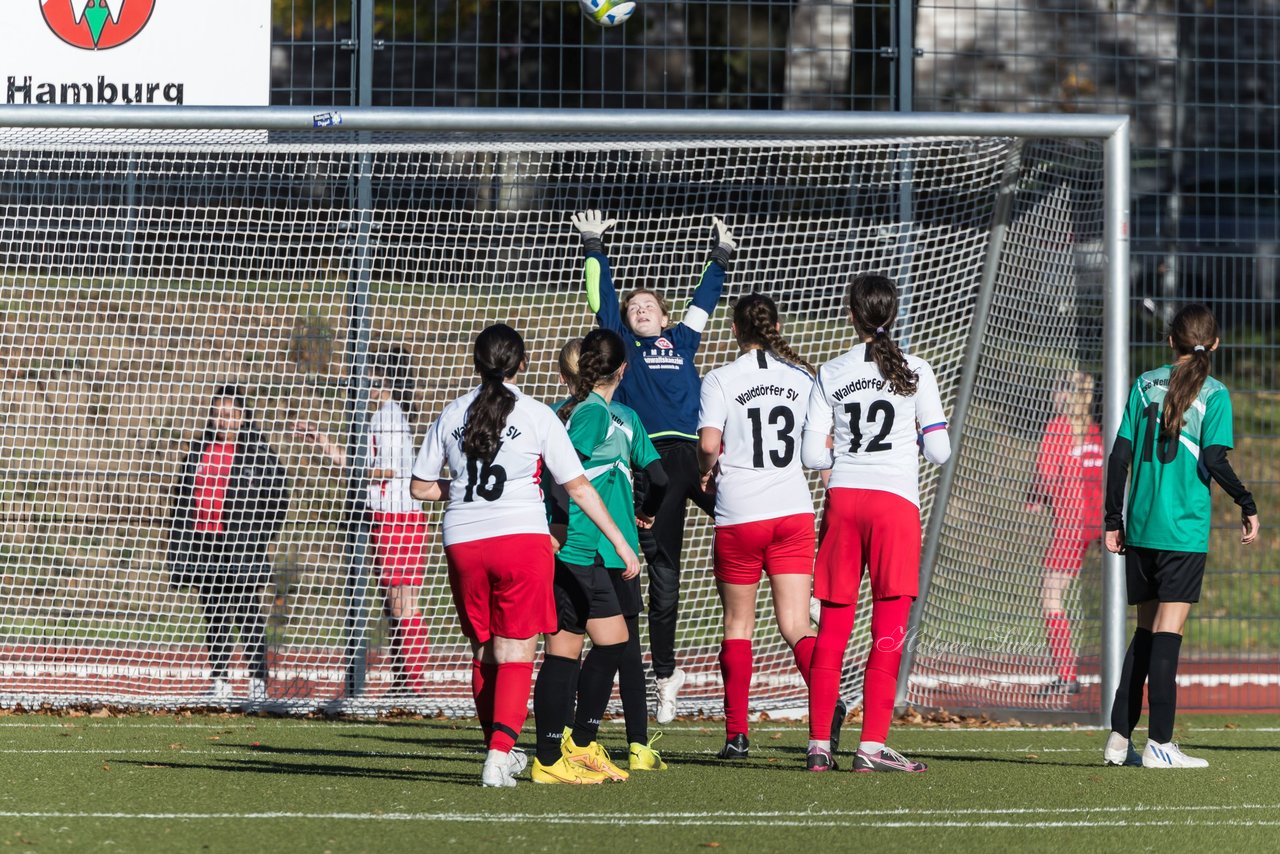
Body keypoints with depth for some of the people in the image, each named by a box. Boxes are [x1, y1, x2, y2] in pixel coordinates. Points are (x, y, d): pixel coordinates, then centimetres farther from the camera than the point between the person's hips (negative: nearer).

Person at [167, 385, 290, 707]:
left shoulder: (258, 451, -2)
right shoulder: (200, 450, 13)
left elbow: (278, 496, -3)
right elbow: (183, 497, 17)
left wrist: (262, 536, -7)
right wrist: (179, 546, 13)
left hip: (242, 547, -5)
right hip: (205, 544, 5)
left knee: (247, 612, -6)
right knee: (214, 614, 7)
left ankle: (258, 680, -3)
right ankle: (219, 681, 11)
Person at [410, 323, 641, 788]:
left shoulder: (452, 415, 8)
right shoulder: (537, 416, -1)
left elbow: (421, 487, 11)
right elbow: (578, 487, 0)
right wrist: (620, 541, 7)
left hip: (463, 543, 3)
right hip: (521, 537, -3)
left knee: (484, 651, 15)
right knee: (515, 653, -1)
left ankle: (500, 750, 24)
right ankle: (500, 754, -15)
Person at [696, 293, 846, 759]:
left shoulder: (721, 379, -5)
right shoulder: (802, 377, 6)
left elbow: (708, 444, -17)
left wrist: (707, 471, 4)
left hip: (739, 516, -2)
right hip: (794, 511, 2)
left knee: (738, 624, 11)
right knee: (795, 624, -2)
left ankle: (737, 733, 11)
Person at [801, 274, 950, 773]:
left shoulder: (831, 375, 5)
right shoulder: (914, 372, 1)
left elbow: (812, 455, 1)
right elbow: (939, 451, 0)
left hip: (841, 498, 3)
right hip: (895, 499, -3)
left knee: (832, 627, 8)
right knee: (889, 629, -2)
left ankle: (819, 743, 5)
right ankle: (872, 745, -9)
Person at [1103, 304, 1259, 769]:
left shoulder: (1145, 385, 8)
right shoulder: (1214, 394, -5)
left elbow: (1120, 455, 6)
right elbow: (1214, 460, -13)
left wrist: (1113, 520, 12)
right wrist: (1247, 505, 0)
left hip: (1140, 528, 4)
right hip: (1184, 530, -4)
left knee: (1146, 629, 13)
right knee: (1168, 630, -5)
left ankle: (1119, 739, 12)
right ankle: (1158, 744, -8)